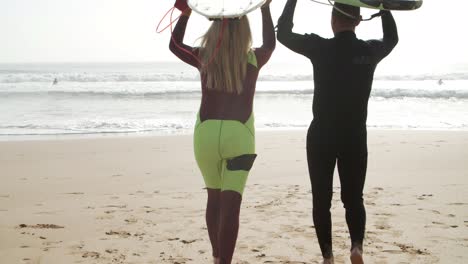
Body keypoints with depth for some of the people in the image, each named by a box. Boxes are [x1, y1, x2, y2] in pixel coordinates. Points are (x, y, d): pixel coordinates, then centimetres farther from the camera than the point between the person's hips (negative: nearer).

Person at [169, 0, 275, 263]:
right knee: (231, 205, -5)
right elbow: (270, 44, 21)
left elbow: (174, 45, 18)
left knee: (214, 197, 20)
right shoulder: (254, 59, -3)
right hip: (238, 135, -2)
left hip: (206, 133, 3)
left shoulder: (203, 57, -2)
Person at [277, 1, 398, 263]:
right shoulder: (370, 51, -3)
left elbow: (283, 33, 3)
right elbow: (392, 37, 21)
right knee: (354, 197, 13)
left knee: (322, 198, 9)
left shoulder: (321, 48, -11)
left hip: (322, 136, -2)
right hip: (355, 137, 2)